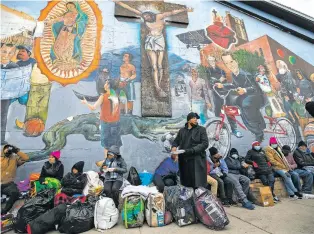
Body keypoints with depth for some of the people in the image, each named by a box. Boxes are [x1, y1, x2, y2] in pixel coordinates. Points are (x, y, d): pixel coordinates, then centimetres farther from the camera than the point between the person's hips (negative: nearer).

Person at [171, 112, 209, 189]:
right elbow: (176, 141, 21)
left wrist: (191, 150, -17)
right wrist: (174, 147, -3)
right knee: (185, 184, 5)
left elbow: (205, 144, -6)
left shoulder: (201, 129, 5)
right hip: (184, 161, 3)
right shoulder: (182, 130, 16)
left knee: (198, 185, -7)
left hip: (197, 161, -3)